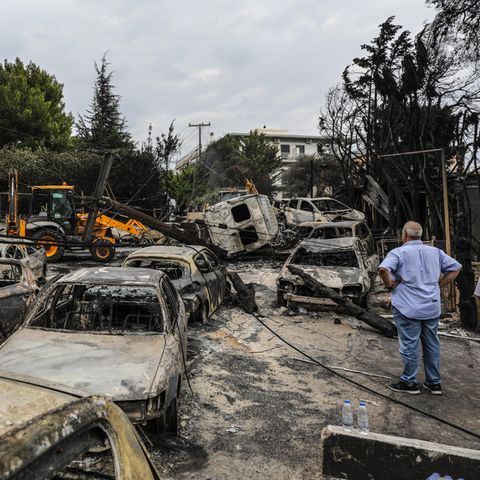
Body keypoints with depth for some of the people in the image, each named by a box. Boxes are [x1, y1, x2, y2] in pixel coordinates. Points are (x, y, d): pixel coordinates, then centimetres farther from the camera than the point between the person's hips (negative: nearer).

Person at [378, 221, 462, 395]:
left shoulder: (399, 252, -11)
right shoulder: (435, 252, 7)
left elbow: (383, 269, -27)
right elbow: (455, 268, 14)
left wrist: (390, 285, -10)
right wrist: (438, 285, 12)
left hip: (408, 308, -5)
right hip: (432, 307, 6)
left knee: (409, 345, 5)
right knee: (432, 345, 15)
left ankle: (409, 382, 15)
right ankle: (434, 383, 25)